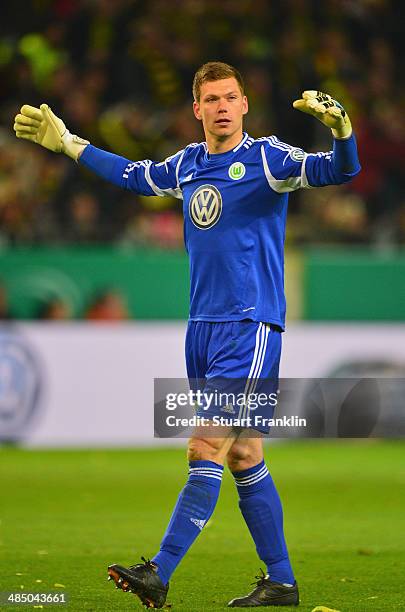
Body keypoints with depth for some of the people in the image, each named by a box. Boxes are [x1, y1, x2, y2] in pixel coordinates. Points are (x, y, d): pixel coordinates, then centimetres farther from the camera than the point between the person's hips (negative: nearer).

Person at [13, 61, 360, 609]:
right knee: (243, 457, 8)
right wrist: (66, 143, 37)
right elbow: (134, 176, 32)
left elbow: (339, 171, -18)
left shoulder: (266, 158, -6)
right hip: (202, 329, 7)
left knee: (207, 448, -12)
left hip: (251, 327, -7)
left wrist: (341, 130, -39)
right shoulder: (187, 164, 13)